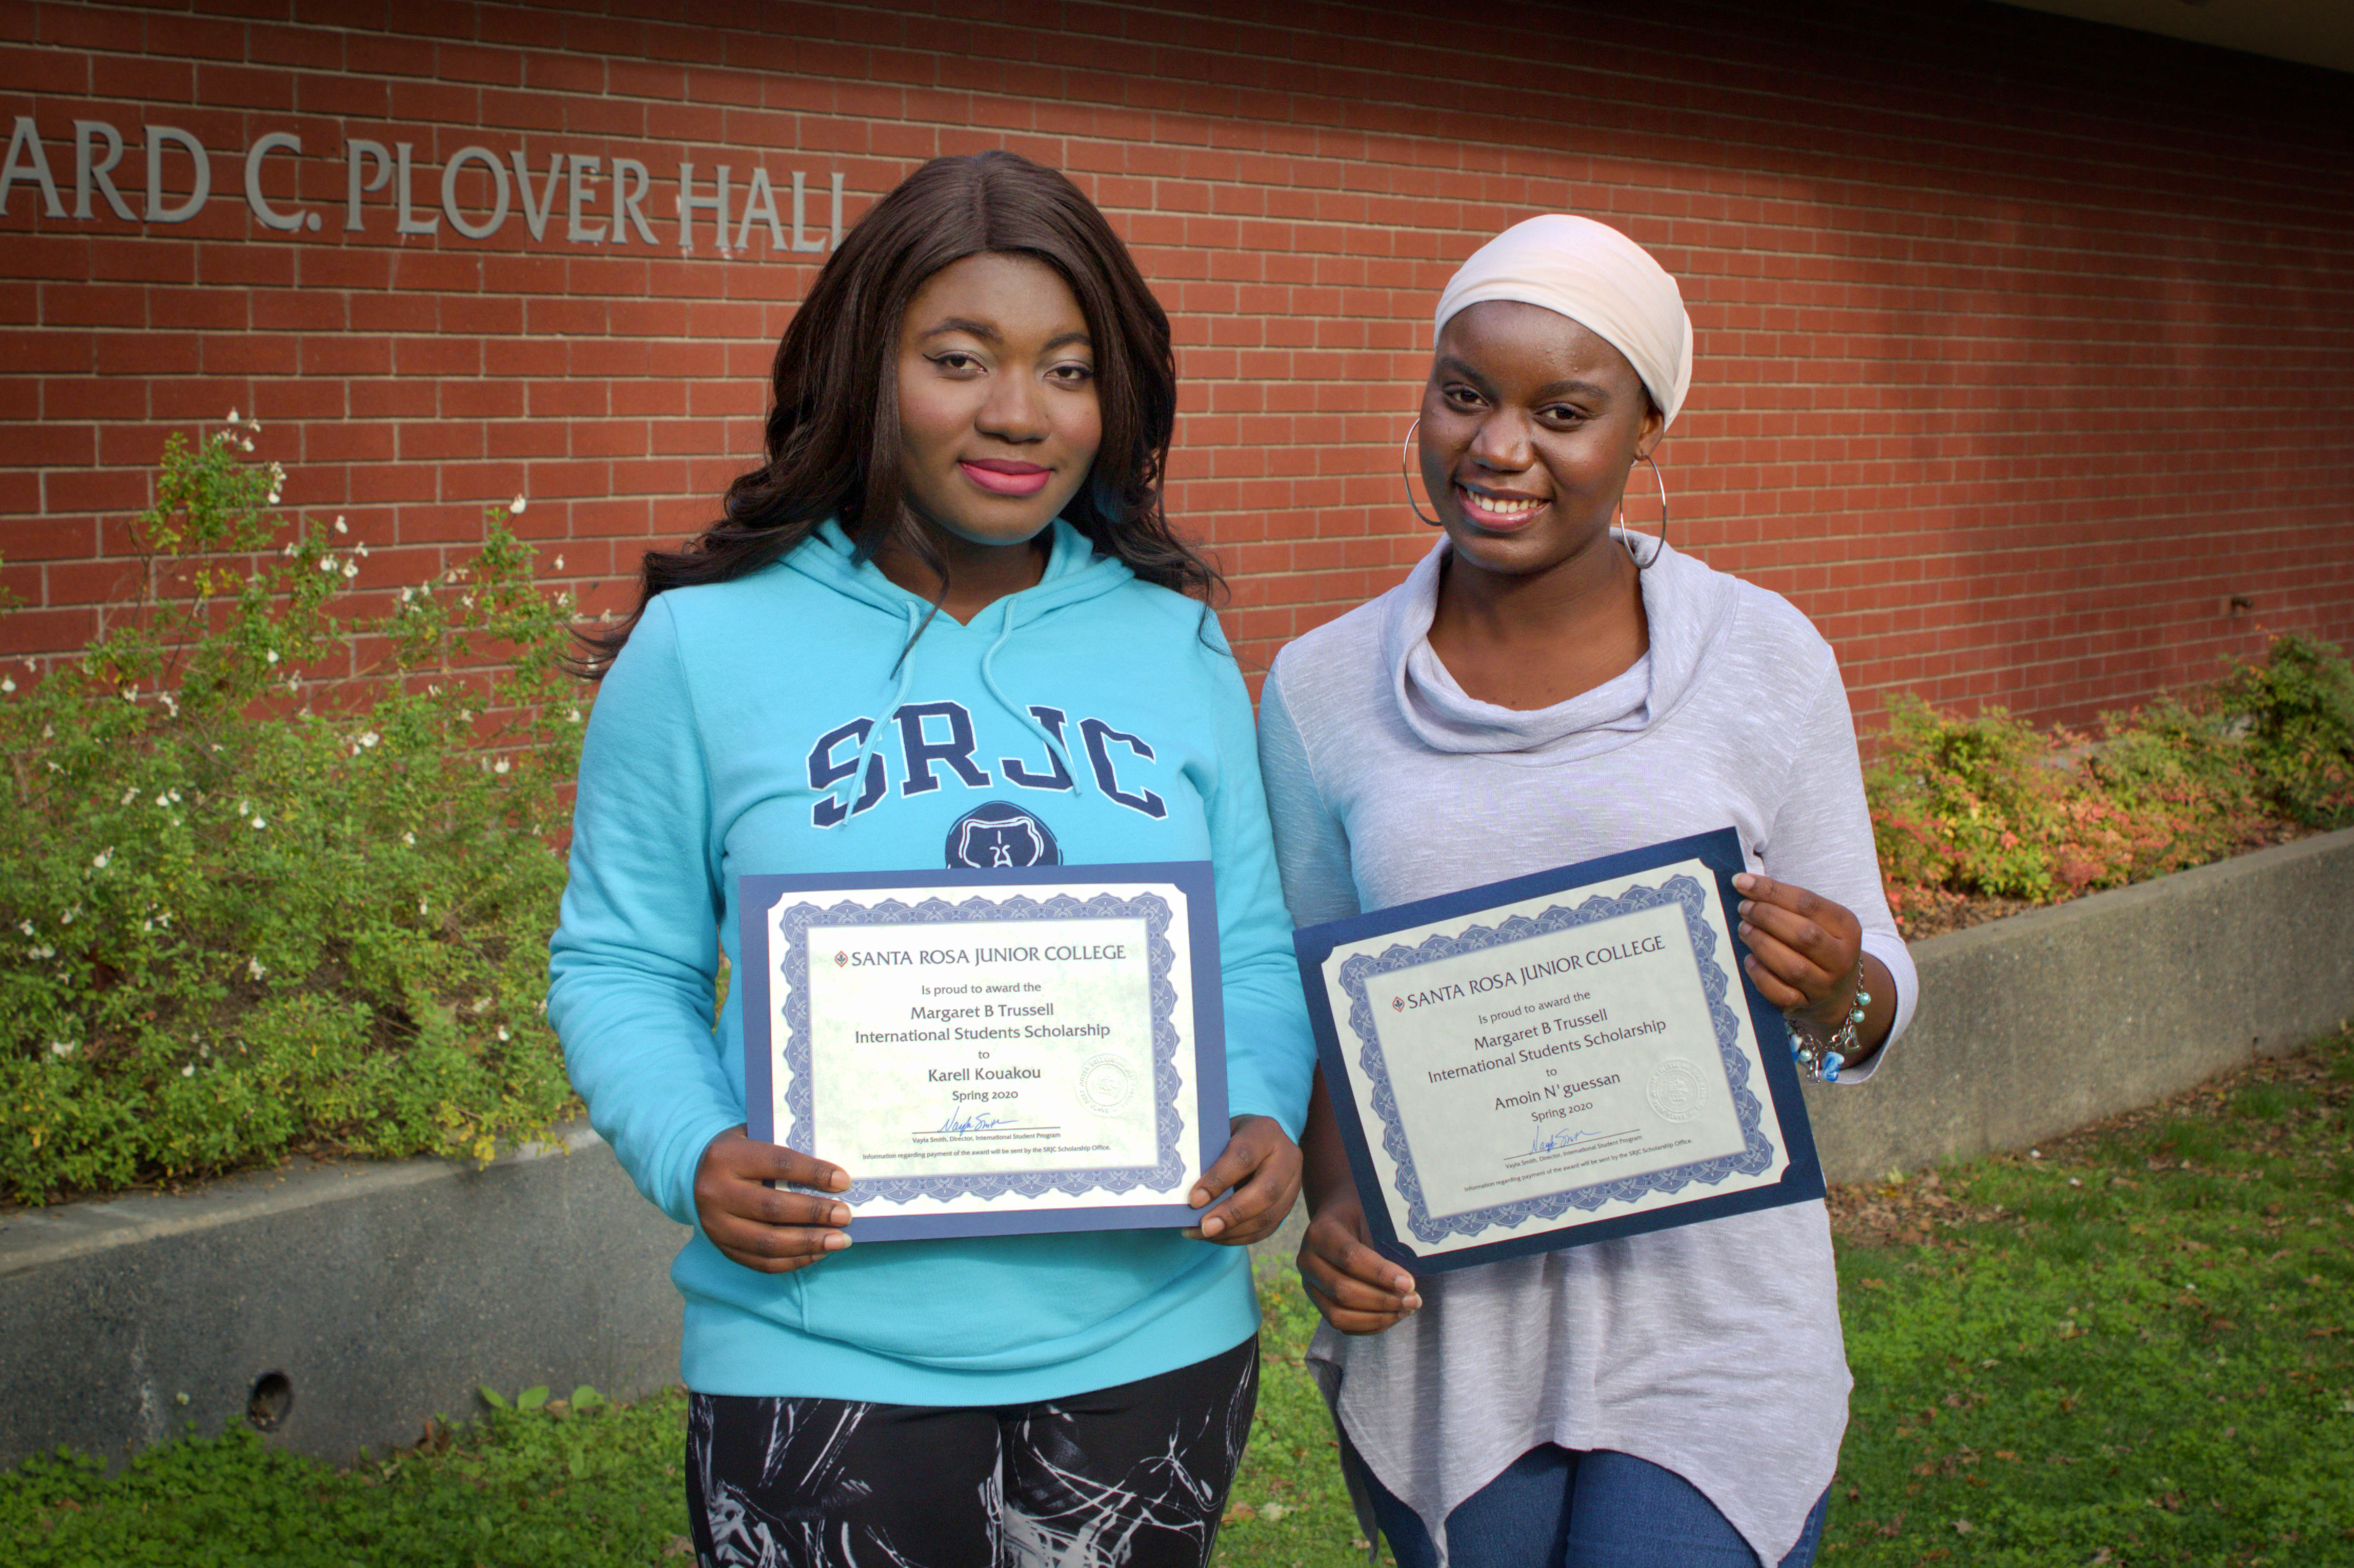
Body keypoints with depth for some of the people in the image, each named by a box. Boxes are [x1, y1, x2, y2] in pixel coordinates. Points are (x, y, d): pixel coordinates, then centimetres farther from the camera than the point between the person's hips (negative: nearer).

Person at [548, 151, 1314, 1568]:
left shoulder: (1180, 650, 6)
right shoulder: (707, 646, -2)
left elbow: (1254, 955, 10)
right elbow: (625, 967, 2)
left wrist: (1266, 1118, -11)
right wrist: (693, 1158, -16)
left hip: (1152, 1342, 3)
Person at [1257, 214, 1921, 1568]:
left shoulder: (1765, 657, -3)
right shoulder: (1323, 689, 1)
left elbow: (1877, 1003, 3)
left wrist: (1836, 989, -19)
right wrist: (1333, 1201, -9)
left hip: (1709, 1335, -1)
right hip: (1438, 1336, 2)